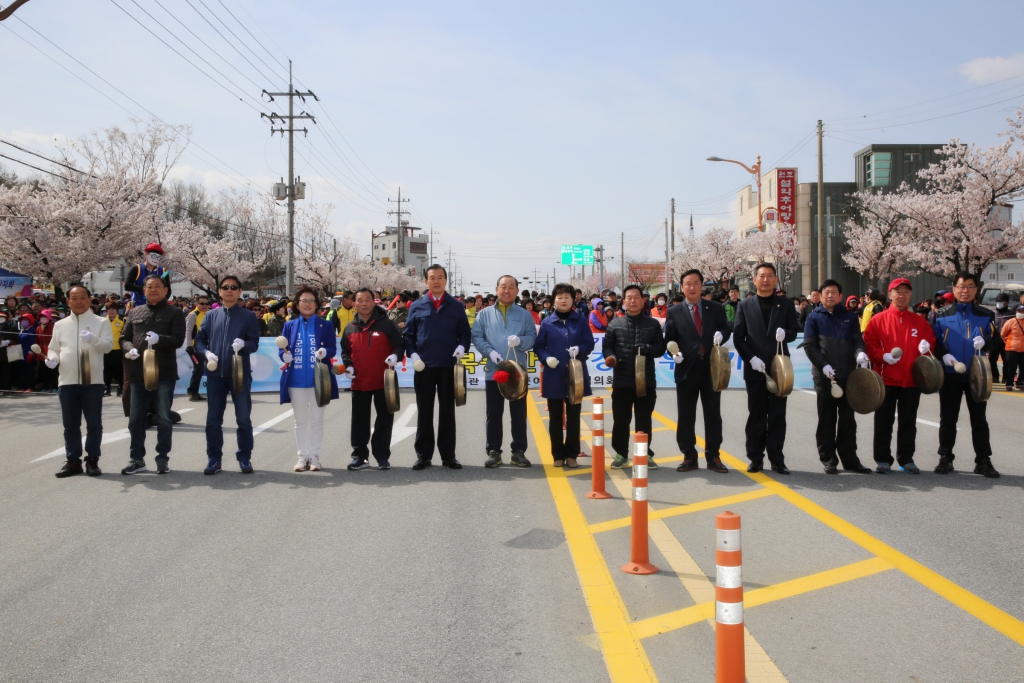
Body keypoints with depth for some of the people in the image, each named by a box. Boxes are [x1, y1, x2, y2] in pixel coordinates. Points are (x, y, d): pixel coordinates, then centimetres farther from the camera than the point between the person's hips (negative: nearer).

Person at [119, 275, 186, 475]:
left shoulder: (175, 313, 4)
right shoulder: (135, 312, 14)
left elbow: (178, 339, -7)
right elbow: (124, 337, 13)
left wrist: (159, 339, -25)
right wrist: (130, 349, -9)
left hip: (164, 373, -3)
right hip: (138, 372, 3)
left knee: (163, 418, 3)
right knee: (136, 418, 7)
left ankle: (163, 459, 12)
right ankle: (136, 459, 17)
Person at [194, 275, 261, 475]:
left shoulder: (248, 316, 3)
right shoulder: (211, 316, 8)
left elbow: (254, 343, -2)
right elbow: (199, 340, 8)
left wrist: (244, 344, -23)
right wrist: (206, 353, -12)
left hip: (240, 374, -2)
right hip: (215, 374, 2)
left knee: (244, 419, 4)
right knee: (213, 419, 6)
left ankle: (244, 458, 14)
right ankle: (214, 458, 16)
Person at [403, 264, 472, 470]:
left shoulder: (456, 307, 6)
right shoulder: (416, 307, 6)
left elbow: (465, 333, 7)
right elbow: (408, 334, 6)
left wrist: (462, 347, -13)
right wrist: (413, 355, -9)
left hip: (448, 366, 0)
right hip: (423, 367, 0)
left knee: (447, 411, 6)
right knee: (424, 412, 5)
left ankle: (448, 455, 13)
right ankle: (423, 454, 12)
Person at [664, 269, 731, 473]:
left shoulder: (716, 308, 8)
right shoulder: (674, 312, 4)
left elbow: (726, 328, 8)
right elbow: (669, 339, 2)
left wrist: (721, 334, -14)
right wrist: (674, 352, -17)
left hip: (711, 368, 1)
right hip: (687, 369, -1)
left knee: (713, 414, 6)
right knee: (685, 416, 3)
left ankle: (713, 457, 14)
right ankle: (689, 457, 12)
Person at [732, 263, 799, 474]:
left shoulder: (786, 304, 8)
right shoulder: (745, 305, 6)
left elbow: (793, 331, 4)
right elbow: (738, 337, 1)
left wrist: (785, 334, -19)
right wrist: (751, 358, -12)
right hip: (755, 368, 0)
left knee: (777, 415, 3)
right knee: (756, 415, 4)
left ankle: (776, 458, 10)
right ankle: (756, 458, 11)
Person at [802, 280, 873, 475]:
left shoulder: (850, 317, 10)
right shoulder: (814, 317, 4)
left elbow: (857, 340, 7)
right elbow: (809, 345, -2)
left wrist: (860, 353, -16)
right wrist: (823, 365, -14)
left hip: (848, 375, 2)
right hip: (824, 376, -2)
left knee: (848, 419, 7)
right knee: (827, 420, 3)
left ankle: (850, 459, 14)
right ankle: (828, 460, 10)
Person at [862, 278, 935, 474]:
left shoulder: (920, 321, 8)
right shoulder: (878, 320, 0)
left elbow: (931, 341, 12)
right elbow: (869, 345, -3)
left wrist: (926, 347, -10)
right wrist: (883, 356, -18)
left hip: (912, 380, 2)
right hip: (886, 379, -2)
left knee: (909, 422, 9)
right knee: (884, 422, 2)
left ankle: (906, 458, 19)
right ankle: (883, 460, 10)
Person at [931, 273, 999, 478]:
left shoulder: (986, 316, 6)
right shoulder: (942, 315, 5)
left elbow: (996, 340, 5)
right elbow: (934, 341, 3)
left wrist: (984, 342, -16)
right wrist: (944, 355, -15)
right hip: (950, 374, 0)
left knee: (979, 419, 4)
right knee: (948, 419, 5)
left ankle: (983, 461, 11)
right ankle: (945, 458, 14)